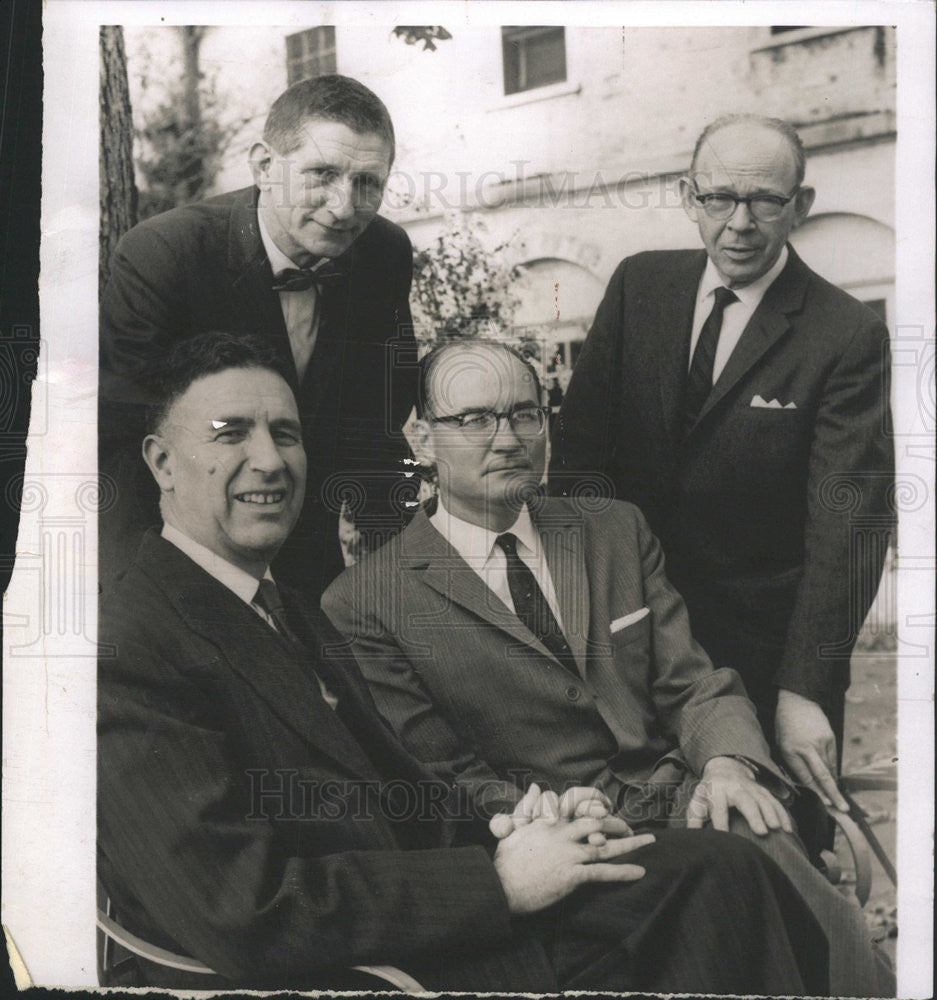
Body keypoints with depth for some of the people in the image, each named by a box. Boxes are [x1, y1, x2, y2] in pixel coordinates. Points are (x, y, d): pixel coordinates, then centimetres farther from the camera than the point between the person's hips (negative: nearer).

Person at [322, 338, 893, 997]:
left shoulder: (619, 533, 15)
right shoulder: (365, 605, -1)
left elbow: (694, 685, 10)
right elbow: (440, 781, -1)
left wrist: (726, 763, -13)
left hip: (684, 806, 4)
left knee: (828, 924, -27)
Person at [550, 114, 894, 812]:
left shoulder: (848, 337, -12)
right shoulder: (640, 285, 1)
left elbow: (847, 526, -17)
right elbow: (582, 439, 2)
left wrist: (805, 689, -24)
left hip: (768, 647, -3)